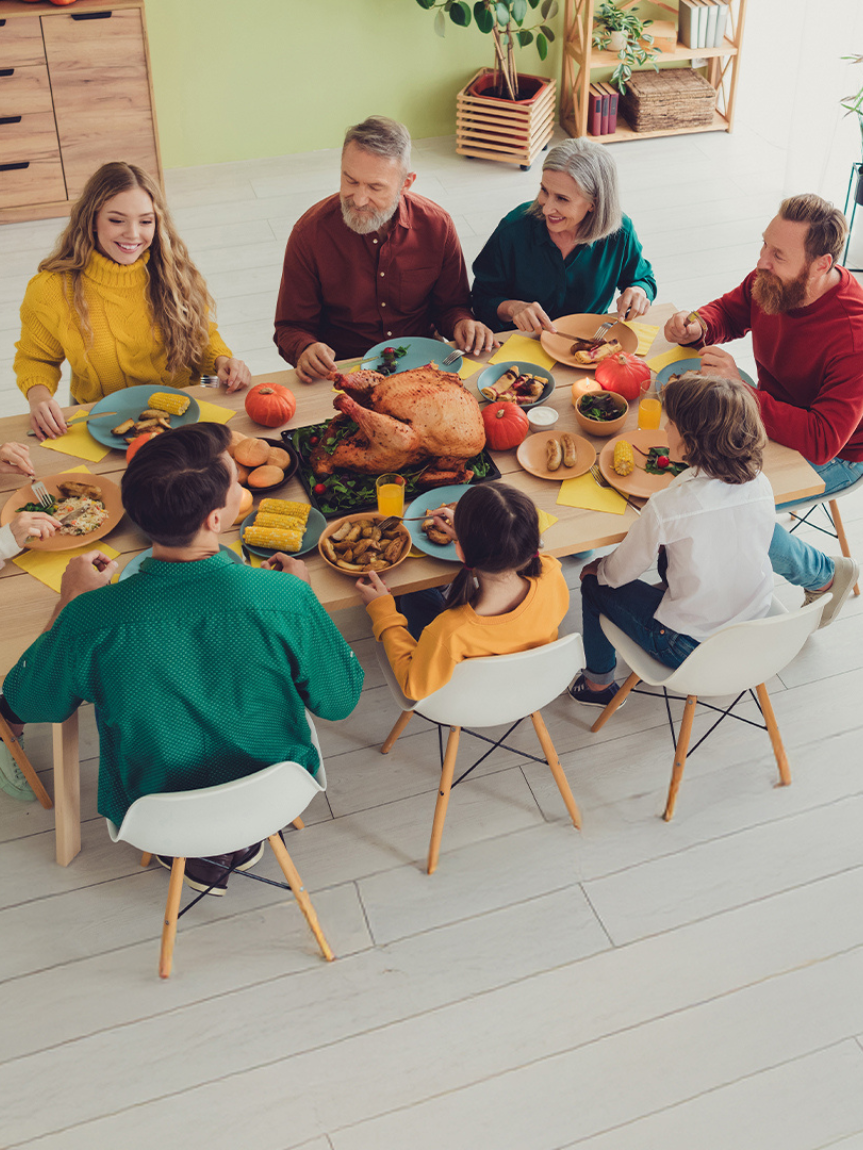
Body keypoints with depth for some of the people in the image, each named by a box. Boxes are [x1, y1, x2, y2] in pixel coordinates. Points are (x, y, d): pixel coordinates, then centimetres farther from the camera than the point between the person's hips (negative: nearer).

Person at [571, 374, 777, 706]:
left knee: (594, 580, 15)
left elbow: (619, 573, -11)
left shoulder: (667, 508, -28)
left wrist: (599, 568, 12)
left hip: (689, 648, -6)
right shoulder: (761, 484, -12)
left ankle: (598, 683, 32)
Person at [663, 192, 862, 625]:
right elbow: (730, 310, 8)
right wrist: (699, 326, -16)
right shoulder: (772, 281, -15)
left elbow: (822, 442, -40)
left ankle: (826, 576, 2)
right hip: (774, 413, 8)